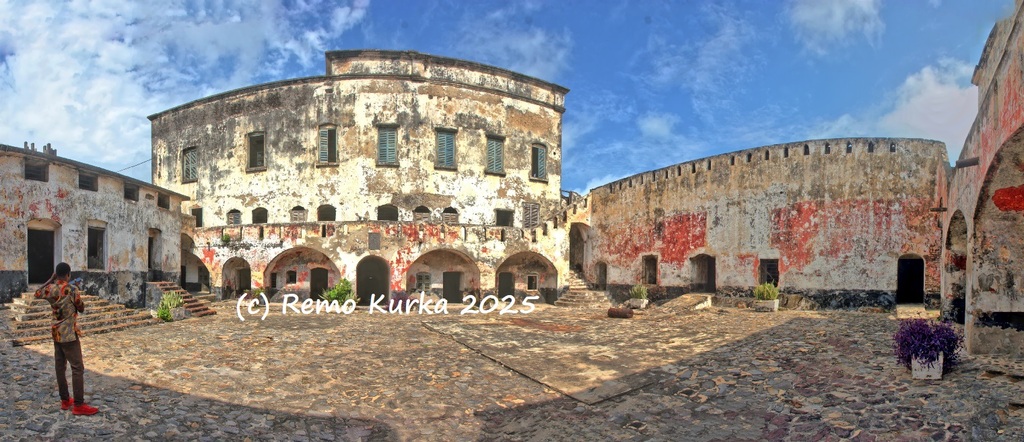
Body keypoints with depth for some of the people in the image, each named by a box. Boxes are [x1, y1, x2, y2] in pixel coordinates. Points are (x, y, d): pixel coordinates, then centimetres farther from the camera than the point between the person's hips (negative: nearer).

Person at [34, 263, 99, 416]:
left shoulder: (50, 289, -1)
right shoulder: (72, 289, -18)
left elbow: (37, 294, 23)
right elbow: (82, 309, -5)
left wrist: (50, 280, 21)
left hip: (56, 333, 8)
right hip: (69, 334, -8)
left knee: (60, 366, 14)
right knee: (78, 368, -6)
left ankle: (65, 400, 22)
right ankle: (79, 405, -7)